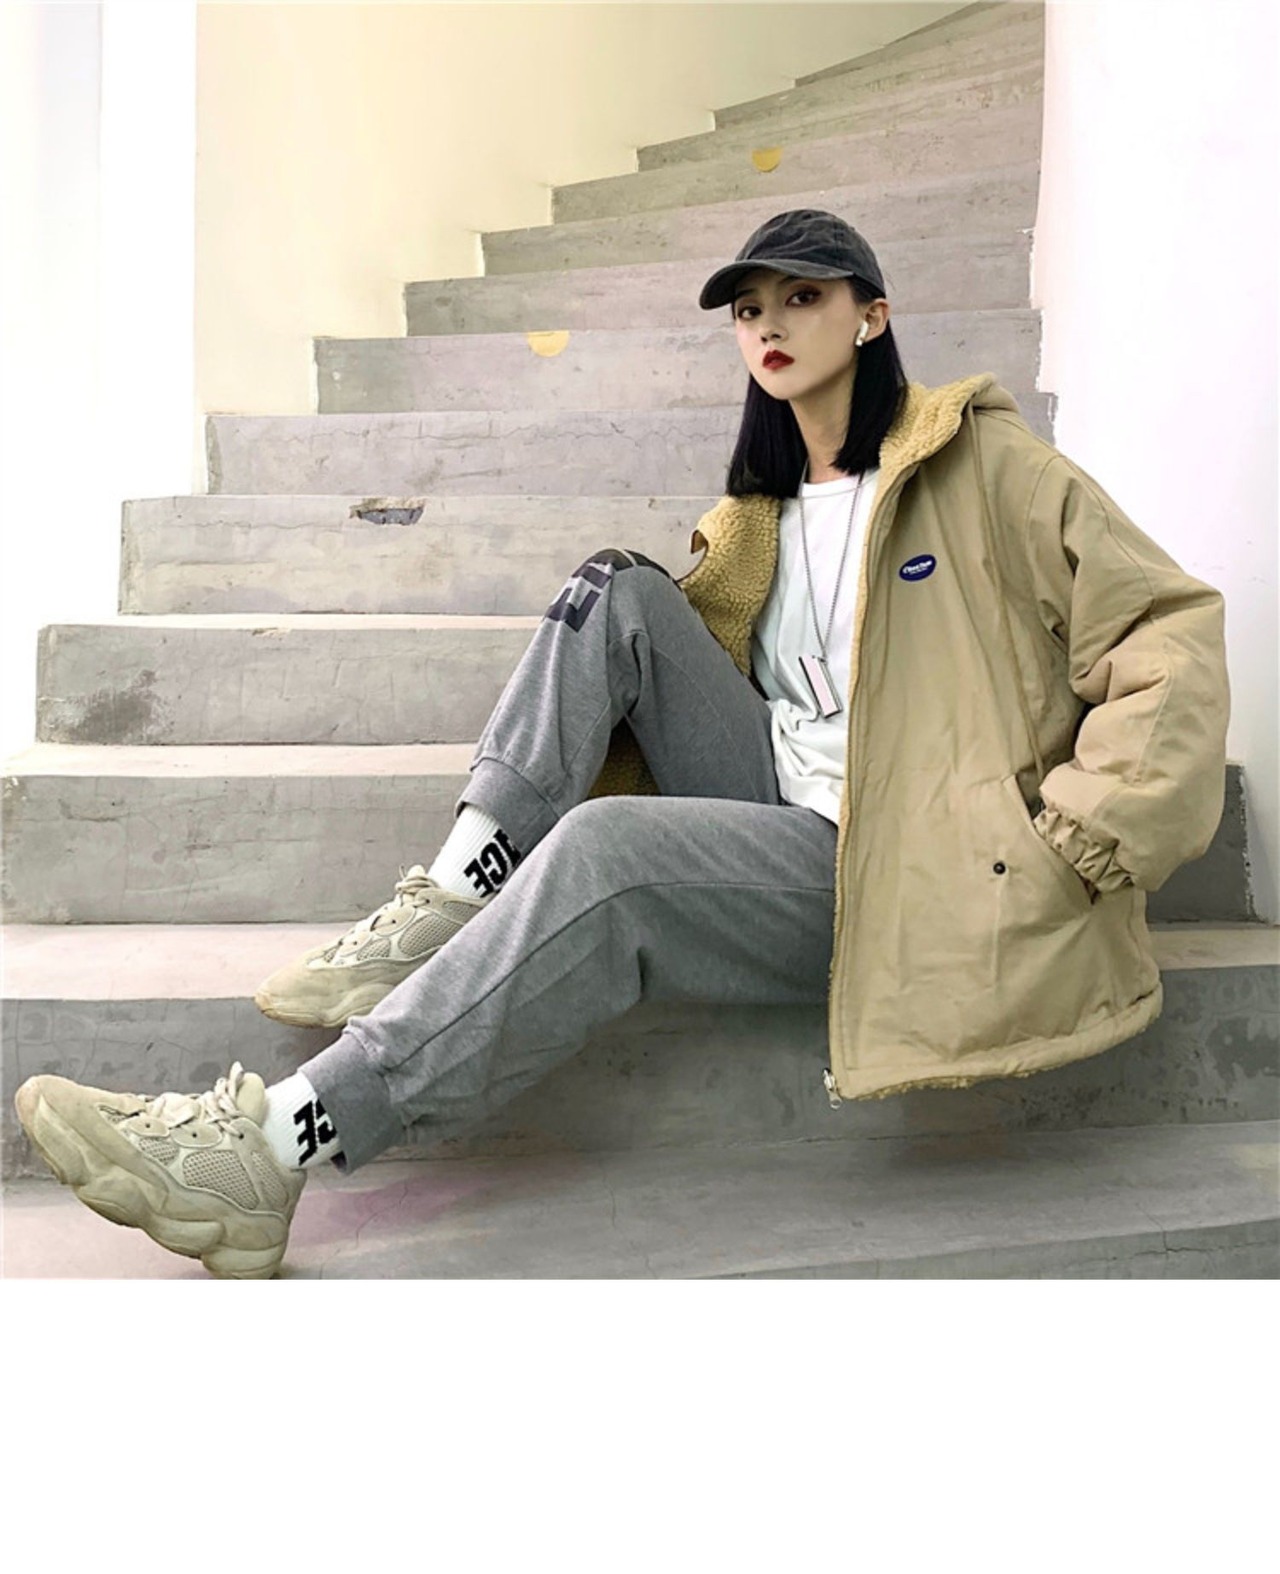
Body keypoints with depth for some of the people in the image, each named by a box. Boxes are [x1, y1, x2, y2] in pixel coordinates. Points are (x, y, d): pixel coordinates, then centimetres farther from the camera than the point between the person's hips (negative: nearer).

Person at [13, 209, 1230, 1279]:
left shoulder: (981, 463, 1)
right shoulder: (759, 515, 21)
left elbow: (1172, 635, -6)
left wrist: (1072, 848, -15)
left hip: (892, 869, -6)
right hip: (779, 809, 6)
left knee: (606, 851, -31)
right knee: (621, 592, -9)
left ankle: (274, 1152, -28)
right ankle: (457, 900, -21)